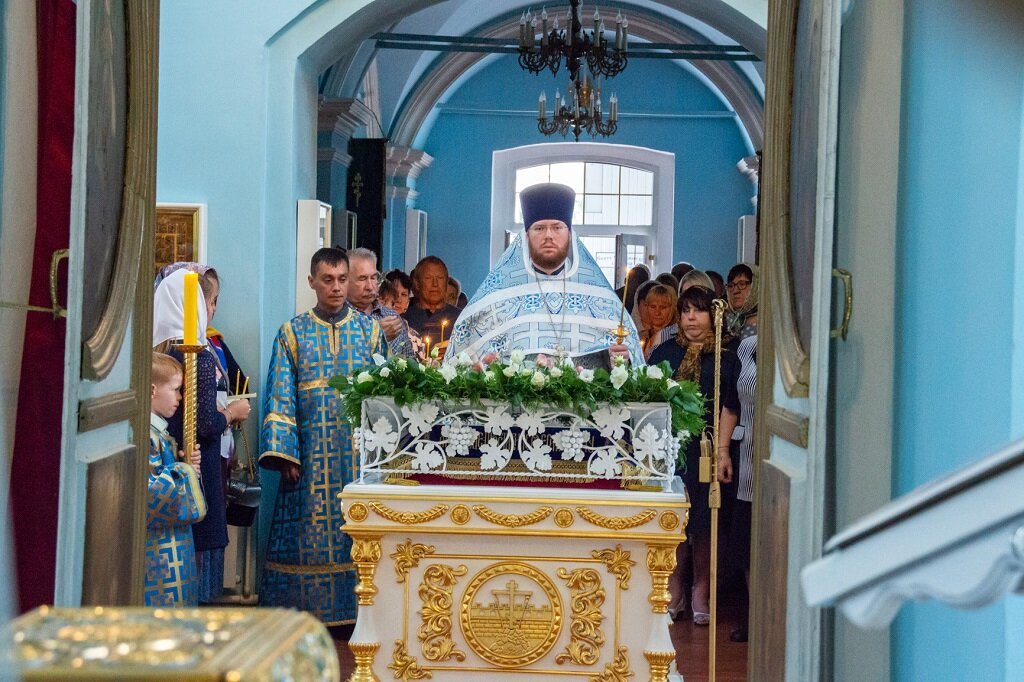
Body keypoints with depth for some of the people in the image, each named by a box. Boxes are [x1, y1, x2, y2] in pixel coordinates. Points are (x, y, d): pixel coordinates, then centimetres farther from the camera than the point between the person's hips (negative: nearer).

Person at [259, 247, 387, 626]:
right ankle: (307, 608, 9)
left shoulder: (370, 329, 8)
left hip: (360, 453, 1)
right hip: (311, 455, 0)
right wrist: (284, 454, -7)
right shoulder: (293, 333, 6)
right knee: (310, 534, 0)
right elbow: (280, 398, 2)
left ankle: (356, 614, 9)